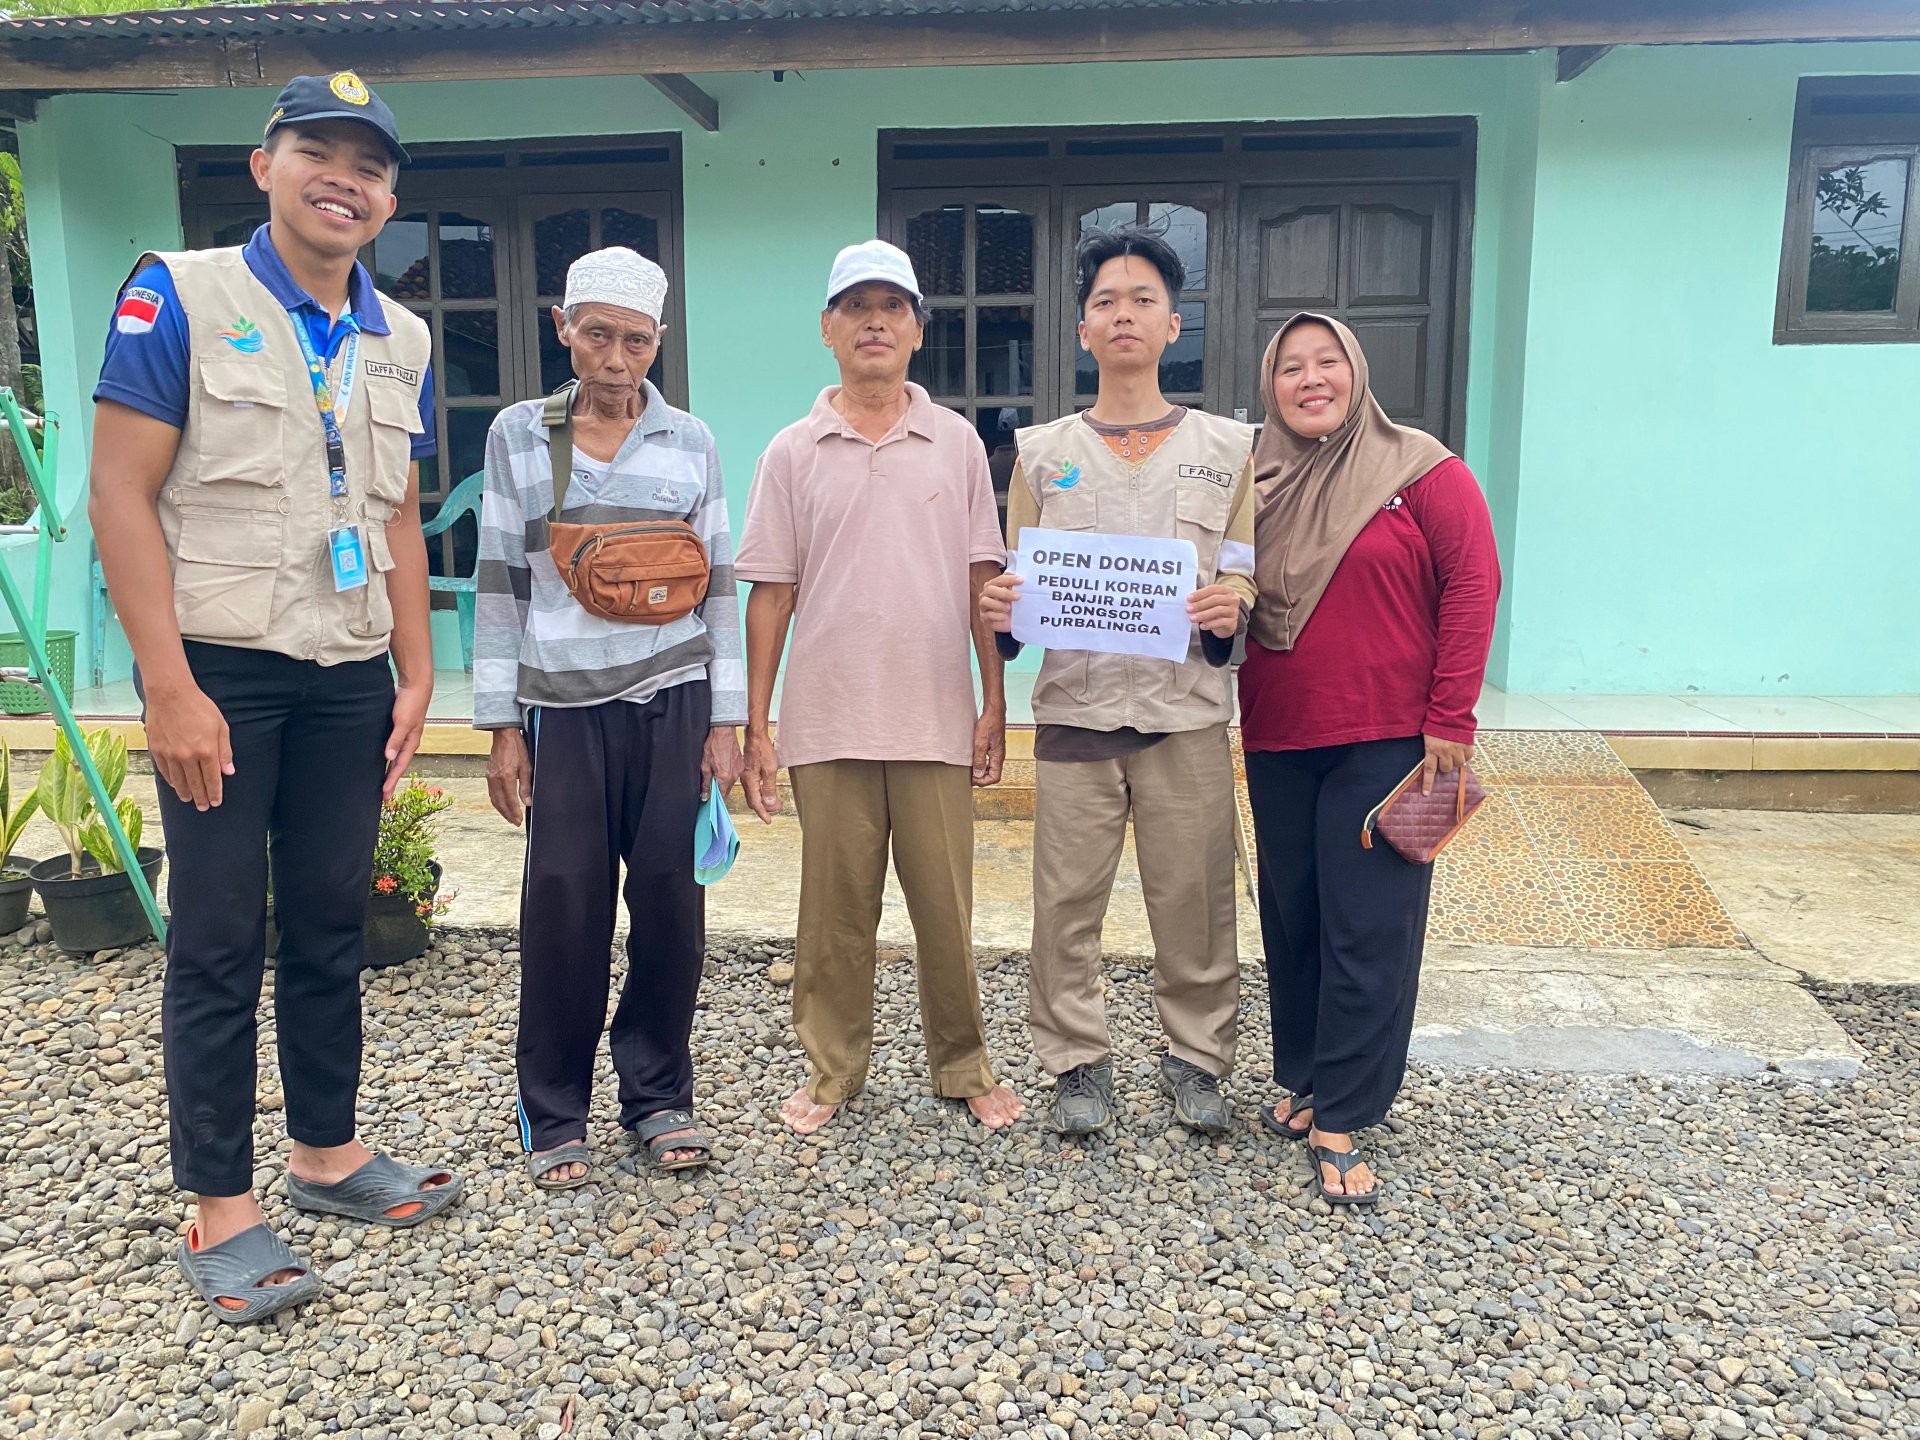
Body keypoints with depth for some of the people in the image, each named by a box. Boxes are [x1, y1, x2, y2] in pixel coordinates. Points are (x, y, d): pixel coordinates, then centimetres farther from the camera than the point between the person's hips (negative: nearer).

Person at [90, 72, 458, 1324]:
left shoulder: (401, 341, 10)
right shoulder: (179, 298, -5)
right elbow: (122, 496, -10)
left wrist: (417, 675, 10)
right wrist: (170, 689, -16)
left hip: (351, 680, 5)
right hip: (222, 672, -5)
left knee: (334, 925, 13)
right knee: (219, 941, 3)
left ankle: (328, 1150, 29)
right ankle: (221, 1207, 15)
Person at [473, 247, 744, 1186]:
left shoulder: (690, 441, 6)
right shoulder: (518, 435, 5)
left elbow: (718, 586, 6)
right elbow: (499, 583, 5)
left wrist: (727, 721, 1)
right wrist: (502, 724, 1)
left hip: (673, 702, 1)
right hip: (565, 708, 0)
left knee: (670, 900, 3)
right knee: (564, 908, 1)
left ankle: (659, 1094, 21)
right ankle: (554, 1115, 17)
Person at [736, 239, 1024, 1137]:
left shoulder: (957, 444, 5)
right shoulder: (793, 452, 4)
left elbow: (984, 581, 7)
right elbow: (769, 593, 4)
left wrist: (994, 703, 2)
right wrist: (754, 725, 0)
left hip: (936, 720, 0)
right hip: (827, 724, 0)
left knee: (945, 905, 8)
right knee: (834, 909, 8)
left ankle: (964, 1068, 25)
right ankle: (832, 1072, 24)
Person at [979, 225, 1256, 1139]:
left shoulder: (1226, 448, 8)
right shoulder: (1043, 452, 10)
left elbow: (1247, 582, 8)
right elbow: (1016, 584, 11)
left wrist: (1233, 609, -15)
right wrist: (1001, 612, -11)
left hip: (1187, 710, 0)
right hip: (1075, 708, 1)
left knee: (1193, 898, 5)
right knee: (1067, 899, 4)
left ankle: (1197, 1058, 25)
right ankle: (1077, 1061, 21)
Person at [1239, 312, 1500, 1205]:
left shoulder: (1421, 471, -5)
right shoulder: (1254, 483, 7)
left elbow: (1472, 584, -8)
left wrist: (1449, 720, -12)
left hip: (1386, 740, -4)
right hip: (1276, 742, 4)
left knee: (1367, 931, -2)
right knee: (1291, 920, 13)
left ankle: (1339, 1123, 8)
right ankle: (1300, 1080, 31)